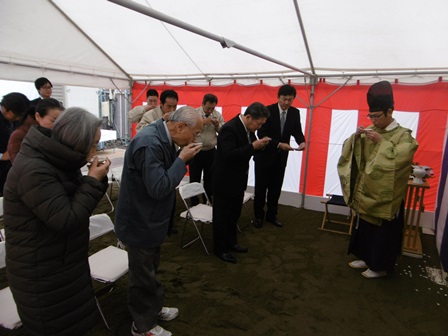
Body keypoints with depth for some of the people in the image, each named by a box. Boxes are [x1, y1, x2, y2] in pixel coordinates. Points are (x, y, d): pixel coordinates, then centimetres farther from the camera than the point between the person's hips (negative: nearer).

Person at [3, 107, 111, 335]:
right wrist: (93, 181, -21)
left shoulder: (55, 159, 2)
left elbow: (75, 202, 8)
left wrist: (95, 180, -9)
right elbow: (67, 220, -28)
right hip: (41, 272, -8)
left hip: (62, 262, 8)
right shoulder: (34, 170, -27)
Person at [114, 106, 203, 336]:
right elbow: (158, 188, -33)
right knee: (143, 276, 12)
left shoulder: (162, 137, 1)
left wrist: (181, 156, -2)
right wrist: (183, 159, -27)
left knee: (150, 270, 26)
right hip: (141, 222, -9)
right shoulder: (149, 143, -30)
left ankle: (153, 308, 48)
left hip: (150, 220, 10)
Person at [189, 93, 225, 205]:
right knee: (194, 179, 7)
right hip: (196, 151, -3)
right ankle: (194, 205, 21)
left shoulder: (218, 115, 2)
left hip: (211, 152, 3)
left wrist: (217, 125, -14)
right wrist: (202, 122, -25)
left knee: (209, 179, 14)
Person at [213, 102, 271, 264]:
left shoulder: (248, 128, 2)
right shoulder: (229, 128, -25)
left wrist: (259, 144, -9)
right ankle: (220, 248, 23)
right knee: (222, 215, 7)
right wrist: (253, 146, -33)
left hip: (238, 180, 9)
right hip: (225, 181, -9)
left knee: (234, 214, 21)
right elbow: (229, 155, -33)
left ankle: (231, 242, 39)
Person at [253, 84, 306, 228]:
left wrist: (302, 141, -20)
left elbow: (297, 131, 2)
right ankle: (258, 216, 24)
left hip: (281, 157, 4)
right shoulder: (268, 111, -16)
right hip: (264, 155, -4)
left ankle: (271, 215, 29)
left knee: (276, 188, 13)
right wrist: (279, 144, -30)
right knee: (261, 188, 7)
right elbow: (261, 135, -20)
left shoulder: (295, 113, -2)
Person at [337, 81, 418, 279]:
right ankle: (366, 258, 36)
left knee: (383, 233, 8)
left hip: (386, 197, -6)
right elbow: (349, 151, 3)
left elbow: (398, 160, -27)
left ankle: (380, 266, 25)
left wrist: (381, 142, -26)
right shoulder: (370, 131, 5)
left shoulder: (403, 135, -12)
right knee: (364, 227, 18)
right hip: (367, 192, 6)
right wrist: (356, 136, -14)